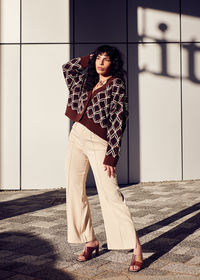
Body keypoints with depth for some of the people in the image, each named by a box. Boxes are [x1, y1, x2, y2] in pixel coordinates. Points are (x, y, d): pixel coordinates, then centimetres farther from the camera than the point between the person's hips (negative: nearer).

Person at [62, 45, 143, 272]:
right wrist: (90, 57, 16)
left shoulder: (116, 85, -6)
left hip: (99, 143, -7)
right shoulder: (88, 80, 13)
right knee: (74, 192, 5)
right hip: (77, 137, 7)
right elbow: (68, 68, 29)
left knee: (109, 195, -14)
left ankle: (136, 248, -8)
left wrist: (111, 156, -18)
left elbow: (118, 122, -12)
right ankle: (91, 242, 17)